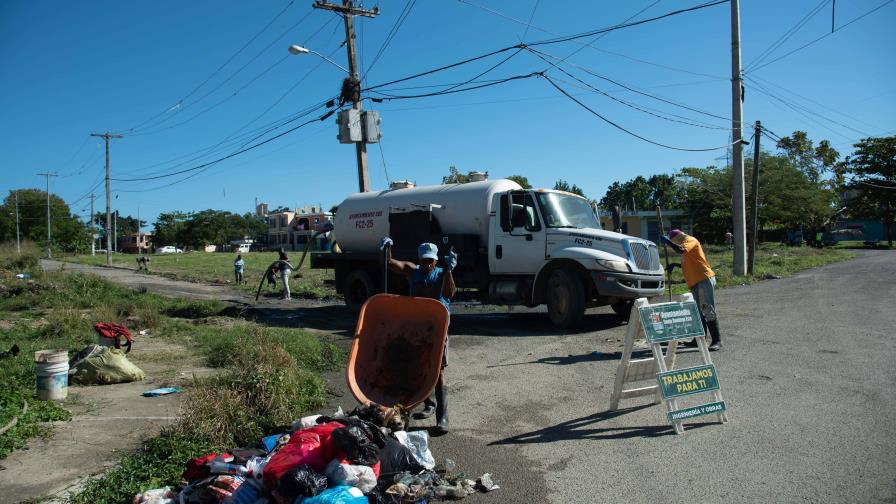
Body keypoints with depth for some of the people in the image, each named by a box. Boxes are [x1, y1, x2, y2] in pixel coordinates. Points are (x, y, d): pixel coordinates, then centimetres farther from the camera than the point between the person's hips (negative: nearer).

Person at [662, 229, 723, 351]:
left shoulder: (690, 240, -5)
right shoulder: (685, 244, 24)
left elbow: (681, 250, -26)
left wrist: (668, 241, -15)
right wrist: (675, 265, 23)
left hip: (704, 279, -10)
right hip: (695, 282, 10)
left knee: (708, 310, -13)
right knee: (699, 312, 12)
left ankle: (717, 341, -14)